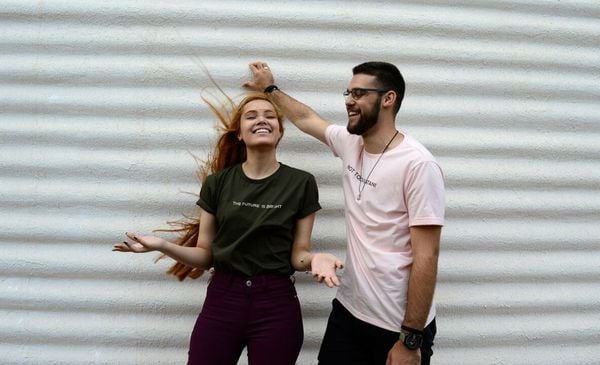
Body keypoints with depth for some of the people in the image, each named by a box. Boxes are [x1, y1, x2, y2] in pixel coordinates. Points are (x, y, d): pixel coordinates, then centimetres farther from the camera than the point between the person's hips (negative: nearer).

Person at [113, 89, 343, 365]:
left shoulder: (301, 183, -4)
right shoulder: (217, 183, 0)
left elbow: (297, 254, 0)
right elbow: (205, 256, 3)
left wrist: (315, 259, -22)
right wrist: (161, 245, -13)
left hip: (276, 304, 0)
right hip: (222, 300, 1)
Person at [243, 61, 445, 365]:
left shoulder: (418, 165, -19)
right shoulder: (350, 144, 2)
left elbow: (426, 257, -19)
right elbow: (307, 118, 22)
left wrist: (411, 339, -18)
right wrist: (270, 89, 31)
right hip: (348, 310, 6)